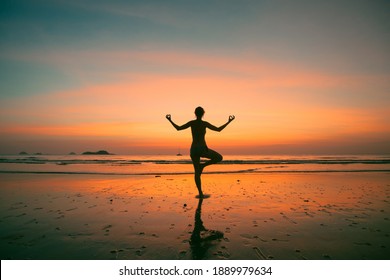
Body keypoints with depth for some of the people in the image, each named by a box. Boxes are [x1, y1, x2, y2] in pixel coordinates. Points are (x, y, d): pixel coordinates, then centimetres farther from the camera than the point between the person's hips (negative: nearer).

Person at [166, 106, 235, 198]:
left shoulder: (191, 122, 2)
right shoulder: (205, 123, -5)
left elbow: (178, 128, 6)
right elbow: (219, 129, -2)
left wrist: (170, 120, 18)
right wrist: (229, 121, 8)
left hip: (193, 150, 4)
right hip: (203, 149, -4)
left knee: (197, 172, 11)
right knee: (219, 158, 17)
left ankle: (201, 193, 7)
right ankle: (203, 165, 2)